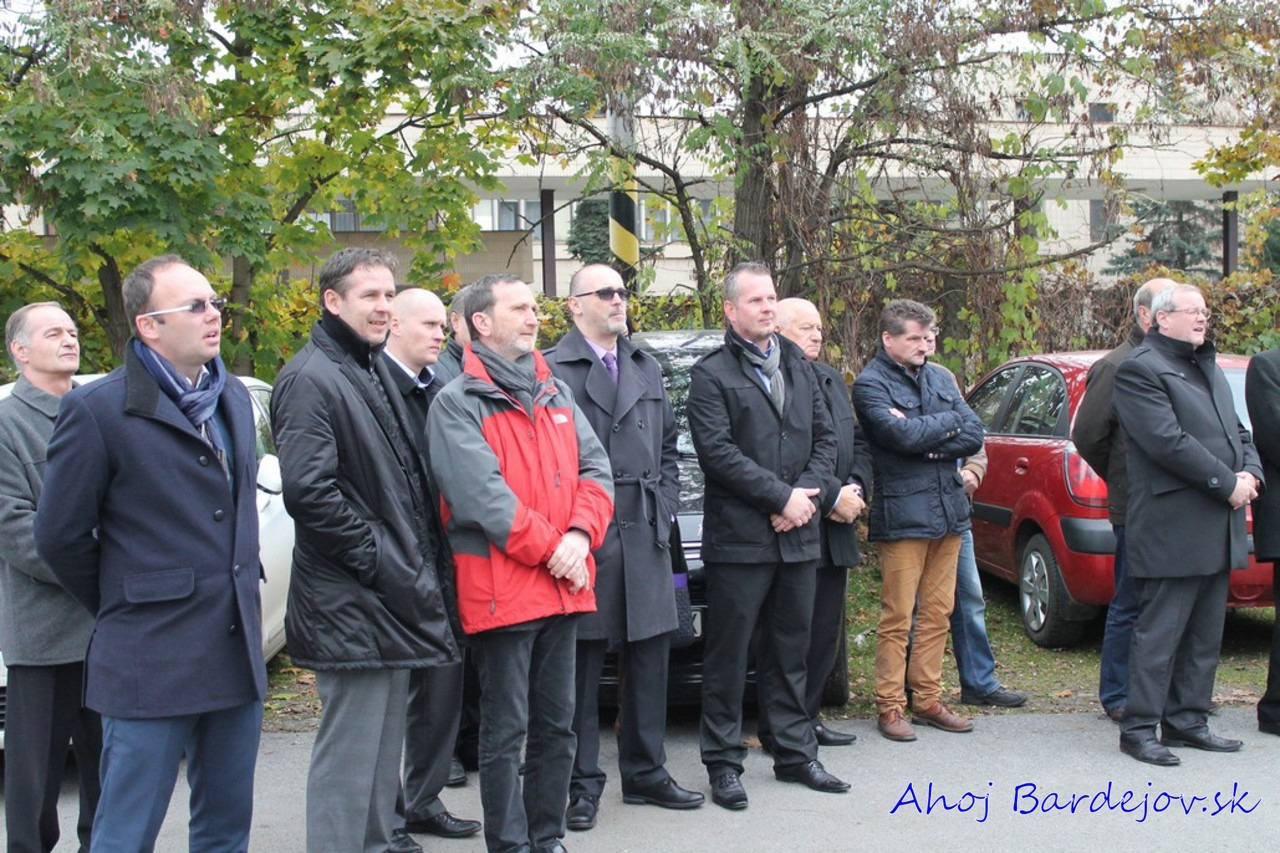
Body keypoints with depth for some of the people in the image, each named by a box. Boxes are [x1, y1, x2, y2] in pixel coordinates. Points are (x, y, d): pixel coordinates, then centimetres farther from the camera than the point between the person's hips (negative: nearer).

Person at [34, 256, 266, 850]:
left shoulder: (234, 399, 11)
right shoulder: (97, 410, -10)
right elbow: (60, 537, -4)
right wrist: (122, 608, 6)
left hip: (236, 652, 6)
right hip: (151, 662, -6)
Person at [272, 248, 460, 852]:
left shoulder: (376, 370, 16)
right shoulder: (311, 379, -14)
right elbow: (307, 491, -23)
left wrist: (415, 561, 13)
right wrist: (376, 558, -19)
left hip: (392, 593, 10)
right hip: (351, 603, -10)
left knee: (384, 741, 19)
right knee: (351, 750, -5)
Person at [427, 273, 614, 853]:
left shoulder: (556, 394, 16)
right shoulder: (458, 403, -6)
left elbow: (595, 468, 8)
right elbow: (481, 493, -15)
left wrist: (580, 534, -10)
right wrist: (549, 549, -15)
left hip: (563, 586, 7)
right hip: (500, 589, -7)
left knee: (557, 723, 13)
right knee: (505, 732, 0)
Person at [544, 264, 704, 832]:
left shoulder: (647, 369, 17)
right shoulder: (551, 370, -5)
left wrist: (664, 509, 9)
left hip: (645, 534, 6)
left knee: (649, 659, 11)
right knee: (581, 665, 1)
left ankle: (645, 773, 22)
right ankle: (582, 783, 10)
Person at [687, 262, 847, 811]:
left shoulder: (799, 369, 15)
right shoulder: (712, 375, -3)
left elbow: (825, 438, 13)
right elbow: (718, 452, -13)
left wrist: (808, 494, -5)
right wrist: (782, 497, -14)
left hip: (798, 537, 5)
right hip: (738, 538, -5)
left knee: (790, 651, 14)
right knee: (728, 656, 1)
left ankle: (796, 754, 23)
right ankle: (723, 764, 9)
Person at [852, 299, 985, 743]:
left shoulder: (940, 378, 14)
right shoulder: (870, 384, -5)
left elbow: (974, 436, 5)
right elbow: (903, 435, -20)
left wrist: (926, 442, -11)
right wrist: (949, 422, -4)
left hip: (948, 509, 6)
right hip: (902, 513, -6)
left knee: (938, 613, 9)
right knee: (897, 617, -3)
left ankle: (928, 700, 18)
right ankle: (890, 706, 5)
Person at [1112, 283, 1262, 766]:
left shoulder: (1208, 368, 22)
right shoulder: (1140, 371, -9)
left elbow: (1237, 431, 21)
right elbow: (1168, 441, -18)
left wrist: (1251, 473, 0)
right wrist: (1227, 483, -16)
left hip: (1217, 528, 9)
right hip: (1172, 528, -9)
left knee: (1204, 636, 12)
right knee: (1160, 633, -5)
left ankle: (1186, 721, 20)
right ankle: (1139, 729, 1)